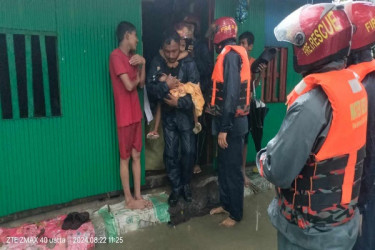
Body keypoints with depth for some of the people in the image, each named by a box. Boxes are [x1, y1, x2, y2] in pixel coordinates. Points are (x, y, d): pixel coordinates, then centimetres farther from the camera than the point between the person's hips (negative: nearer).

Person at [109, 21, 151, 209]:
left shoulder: (132, 57, 15)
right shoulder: (116, 56, -13)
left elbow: (141, 83, 12)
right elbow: (129, 85, -19)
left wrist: (143, 63, 0)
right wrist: (136, 79, 2)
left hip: (136, 113, 8)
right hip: (124, 115, -8)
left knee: (136, 155, 12)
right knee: (125, 158, 3)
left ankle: (138, 195, 23)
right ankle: (128, 199, 17)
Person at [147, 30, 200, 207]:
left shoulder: (189, 63, -12)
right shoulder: (157, 62, -6)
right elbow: (150, 89, -12)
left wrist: (180, 102, -26)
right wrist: (165, 86, -28)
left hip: (186, 114, -1)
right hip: (167, 114, 2)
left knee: (188, 151, 4)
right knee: (170, 153, 7)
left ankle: (186, 184, 27)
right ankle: (176, 187, 24)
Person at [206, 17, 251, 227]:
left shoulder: (230, 55, -16)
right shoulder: (233, 54, 13)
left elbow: (231, 94, -23)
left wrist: (224, 128, -21)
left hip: (232, 123, -9)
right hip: (230, 121, 9)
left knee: (233, 169, 3)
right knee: (224, 165, 18)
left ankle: (236, 214, 18)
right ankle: (226, 203, 34)